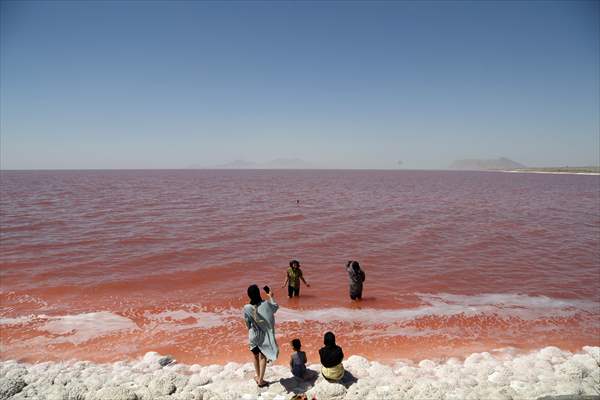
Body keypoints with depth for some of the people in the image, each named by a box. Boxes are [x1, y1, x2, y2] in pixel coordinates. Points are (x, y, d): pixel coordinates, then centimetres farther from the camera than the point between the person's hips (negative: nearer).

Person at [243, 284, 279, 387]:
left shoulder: (247, 308, -20)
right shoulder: (266, 304, -18)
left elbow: (247, 323, -6)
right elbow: (276, 307, 3)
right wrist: (271, 296, 17)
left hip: (253, 335, 1)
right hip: (264, 335, 0)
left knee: (256, 356, 22)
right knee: (263, 357, 13)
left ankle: (258, 377, 37)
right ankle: (261, 380, 15)